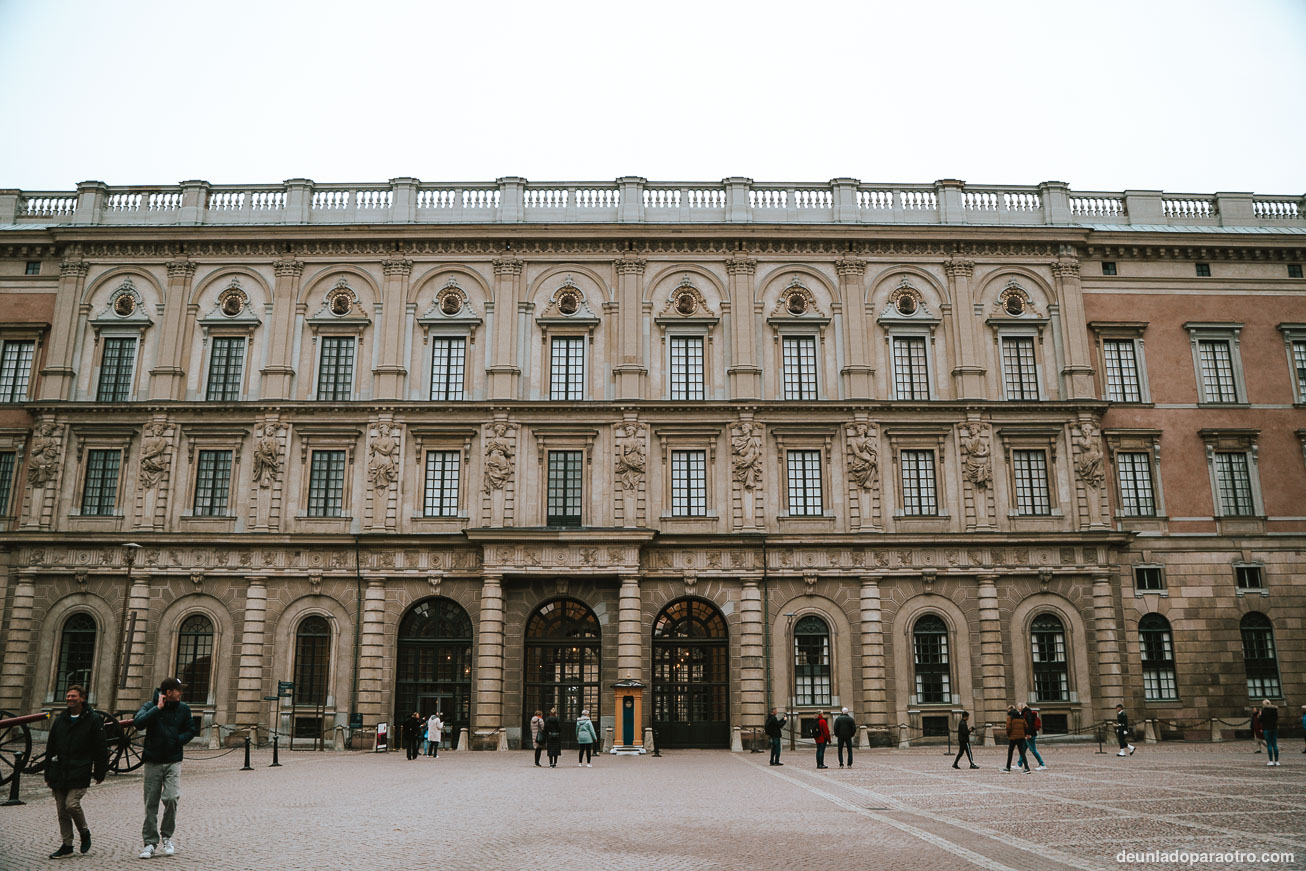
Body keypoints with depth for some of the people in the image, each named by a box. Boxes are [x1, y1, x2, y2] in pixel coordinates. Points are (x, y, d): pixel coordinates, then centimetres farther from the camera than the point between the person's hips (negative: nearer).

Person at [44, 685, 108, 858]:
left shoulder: (93, 720, -4)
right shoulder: (60, 719, 11)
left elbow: (101, 749, -3)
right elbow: (50, 748, 16)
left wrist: (100, 773, -4)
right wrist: (48, 774, 13)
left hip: (80, 774, -5)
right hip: (59, 774, 5)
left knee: (72, 804, -16)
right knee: (62, 811, 7)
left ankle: (85, 832, 10)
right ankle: (67, 846, 18)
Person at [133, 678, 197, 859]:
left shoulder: (183, 708, 6)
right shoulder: (150, 706, -1)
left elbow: (191, 730, 13)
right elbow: (139, 723, -19)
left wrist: (178, 740, -4)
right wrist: (158, 708, -16)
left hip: (173, 762, 1)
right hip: (153, 762, -1)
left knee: (171, 798, -13)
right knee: (151, 804, 3)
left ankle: (166, 837, 8)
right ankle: (150, 843, 15)